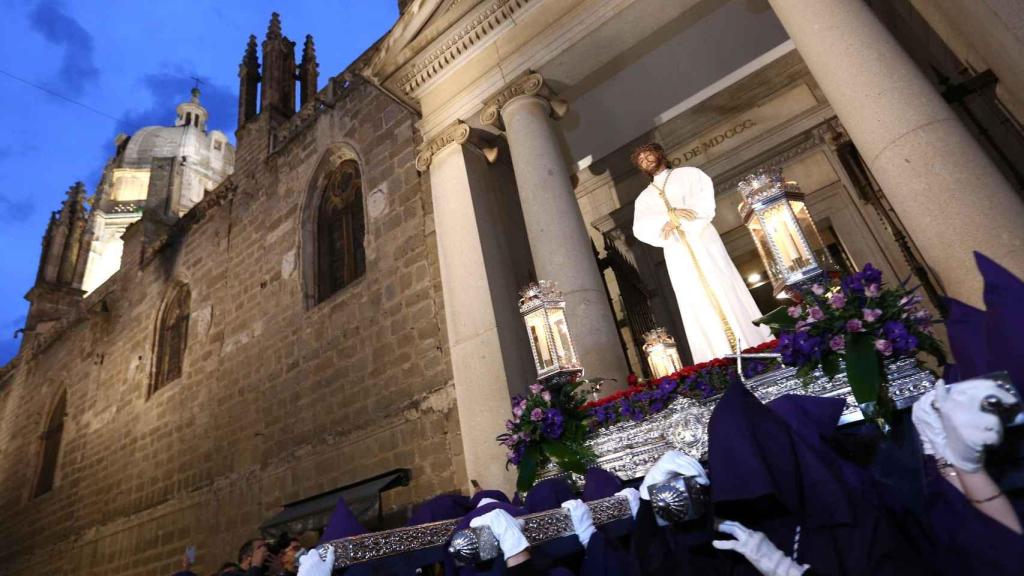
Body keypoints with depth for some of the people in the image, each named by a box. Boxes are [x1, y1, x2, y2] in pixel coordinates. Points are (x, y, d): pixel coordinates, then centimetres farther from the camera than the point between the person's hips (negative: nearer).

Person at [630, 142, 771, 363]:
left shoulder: (688, 173, 17)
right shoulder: (644, 197, 21)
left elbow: (704, 196, -2)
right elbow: (640, 228, 2)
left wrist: (677, 219, -15)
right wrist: (670, 215, -15)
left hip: (702, 240, -1)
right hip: (677, 252, 2)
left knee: (725, 292, -7)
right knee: (698, 308, -5)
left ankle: (754, 349, -3)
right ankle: (721, 362, -7)